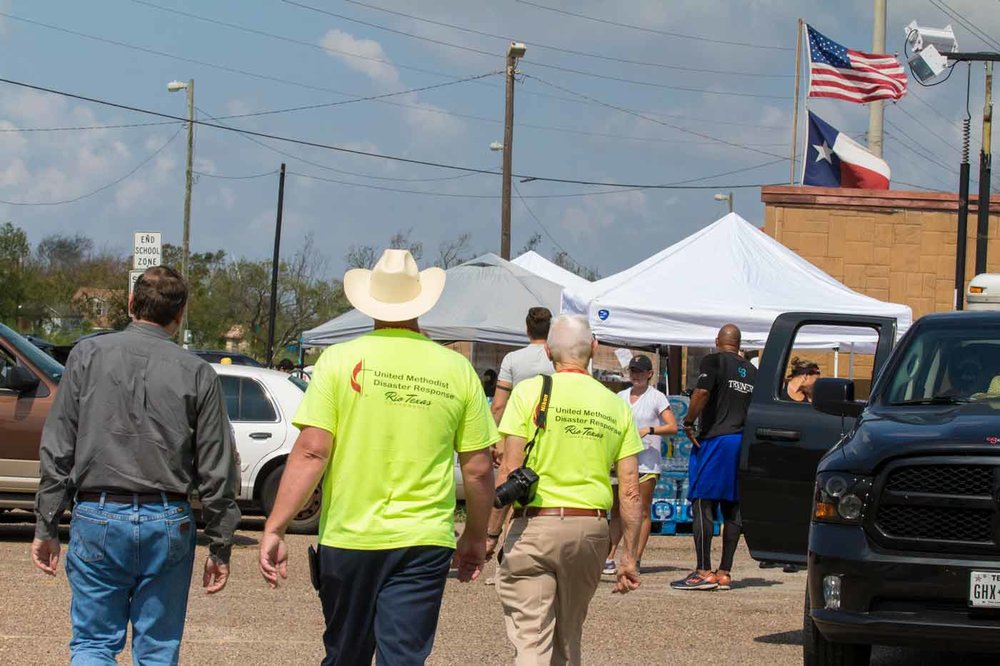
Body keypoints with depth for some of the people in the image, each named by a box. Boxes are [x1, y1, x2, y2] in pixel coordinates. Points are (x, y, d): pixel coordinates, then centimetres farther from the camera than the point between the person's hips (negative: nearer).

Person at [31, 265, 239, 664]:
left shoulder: (88, 355, 1)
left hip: (98, 517, 0)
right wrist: (220, 546, 10)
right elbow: (217, 471, 2)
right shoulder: (197, 374, 1)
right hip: (168, 524, 0)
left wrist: (46, 526, 5)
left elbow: (57, 450, 0)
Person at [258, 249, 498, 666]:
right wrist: (475, 538, 18)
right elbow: (478, 469, 4)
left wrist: (274, 529, -7)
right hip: (425, 542, 0)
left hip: (348, 537, 0)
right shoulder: (457, 370, 1)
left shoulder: (341, 360, -4)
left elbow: (311, 452, -10)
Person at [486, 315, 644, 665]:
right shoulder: (616, 406, 8)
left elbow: (509, 472, -9)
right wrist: (629, 556, 10)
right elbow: (630, 491, 5)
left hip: (536, 524, -4)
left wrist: (491, 533, -3)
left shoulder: (529, 392, -4)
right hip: (592, 529, 4)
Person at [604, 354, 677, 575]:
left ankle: (636, 559, 2)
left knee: (642, 511, -1)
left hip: (647, 462, -4)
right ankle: (609, 557, 3)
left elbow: (672, 427, -6)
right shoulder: (621, 397, 15)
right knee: (617, 511, 2)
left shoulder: (656, 397, 1)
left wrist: (648, 430, -19)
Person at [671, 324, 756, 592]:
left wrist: (689, 422, -9)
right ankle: (725, 572, 8)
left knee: (702, 504, -5)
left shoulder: (713, 361, -4)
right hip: (743, 443, 6)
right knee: (732, 509, 7)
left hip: (714, 439, -6)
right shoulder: (752, 371, 15)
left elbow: (702, 392, -19)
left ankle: (703, 571, -10)